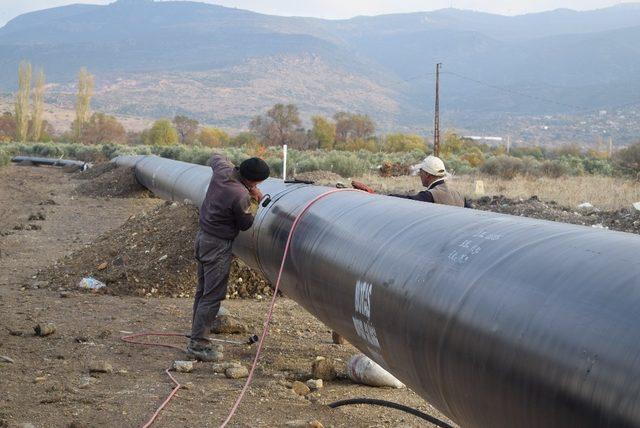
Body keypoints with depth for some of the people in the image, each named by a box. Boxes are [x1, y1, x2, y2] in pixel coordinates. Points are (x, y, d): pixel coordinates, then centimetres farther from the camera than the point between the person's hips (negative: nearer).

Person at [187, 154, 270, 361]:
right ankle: (198, 344, -5)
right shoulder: (240, 196, -27)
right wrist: (254, 198, 2)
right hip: (219, 245, -9)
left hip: (203, 236, 10)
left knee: (203, 290, 15)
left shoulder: (222, 170, -6)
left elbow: (215, 158, 20)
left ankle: (197, 337, 23)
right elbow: (246, 224, -10)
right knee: (213, 295, -5)